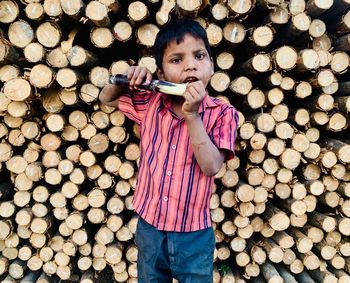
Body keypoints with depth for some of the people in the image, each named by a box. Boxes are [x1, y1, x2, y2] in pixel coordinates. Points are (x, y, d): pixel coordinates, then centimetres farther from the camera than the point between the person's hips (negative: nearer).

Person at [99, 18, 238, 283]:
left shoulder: (222, 113, -13)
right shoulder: (151, 102, -4)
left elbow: (211, 166, -22)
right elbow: (107, 98, 11)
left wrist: (192, 115, -28)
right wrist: (125, 78, -9)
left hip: (193, 235, -2)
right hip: (149, 227, 3)